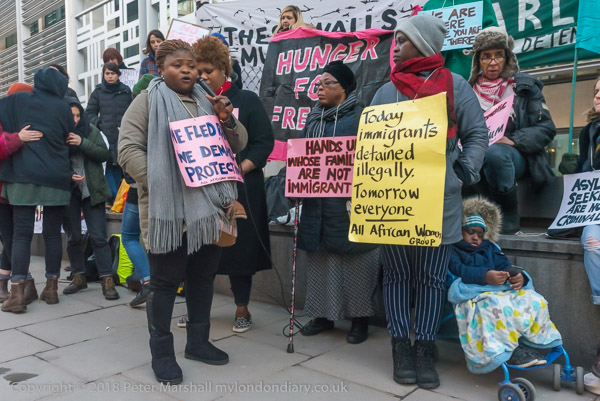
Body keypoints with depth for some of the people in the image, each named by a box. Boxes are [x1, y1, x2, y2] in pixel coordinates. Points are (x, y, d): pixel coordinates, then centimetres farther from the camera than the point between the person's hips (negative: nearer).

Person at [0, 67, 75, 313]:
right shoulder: (62, 108, 3)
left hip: (23, 175, 0)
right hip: (56, 178, 0)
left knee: (22, 233, 1)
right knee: (53, 233, 7)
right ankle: (51, 288, 13)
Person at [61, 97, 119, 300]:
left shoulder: (91, 130, 1)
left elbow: (105, 154, -6)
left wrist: (83, 143, -19)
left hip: (92, 191, -1)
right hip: (68, 192, 1)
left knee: (98, 236, -4)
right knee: (73, 236, 10)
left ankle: (107, 280, -4)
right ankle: (79, 276, 23)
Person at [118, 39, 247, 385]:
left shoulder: (207, 102, 17)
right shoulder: (148, 101, 2)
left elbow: (238, 145, 13)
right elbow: (129, 149, -8)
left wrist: (227, 120, -7)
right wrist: (158, 185, -19)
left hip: (208, 206, 5)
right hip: (168, 208, -5)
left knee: (203, 276, 12)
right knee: (165, 280, 2)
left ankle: (198, 341, 28)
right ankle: (162, 351, 16)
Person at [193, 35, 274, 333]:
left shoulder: (247, 100, 4)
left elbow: (264, 142, -3)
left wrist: (239, 170, -15)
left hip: (239, 188, -3)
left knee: (239, 246, 3)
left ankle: (242, 309, 17)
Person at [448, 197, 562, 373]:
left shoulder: (490, 248, 32)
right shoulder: (453, 251, 13)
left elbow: (504, 265, 14)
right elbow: (459, 270, -9)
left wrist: (519, 276, -10)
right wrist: (486, 276, -26)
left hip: (501, 290, 6)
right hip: (472, 295, -6)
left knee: (534, 299, -18)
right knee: (495, 306, -37)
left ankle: (527, 343, -17)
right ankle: (510, 350, -26)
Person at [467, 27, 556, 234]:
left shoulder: (525, 86, 10)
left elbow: (547, 128, 3)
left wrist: (513, 140, -14)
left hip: (517, 157, -1)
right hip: (476, 155, 1)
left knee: (494, 153, -38)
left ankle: (510, 216, -18)